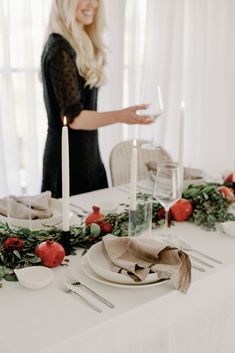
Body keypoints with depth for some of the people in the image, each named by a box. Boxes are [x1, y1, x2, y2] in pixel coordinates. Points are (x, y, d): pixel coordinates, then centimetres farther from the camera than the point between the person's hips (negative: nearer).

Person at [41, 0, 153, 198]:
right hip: (69, 158, -9)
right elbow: (73, 117, -21)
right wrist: (119, 116, -35)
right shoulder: (60, 49, -16)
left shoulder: (81, 44, 12)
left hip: (86, 154, 9)